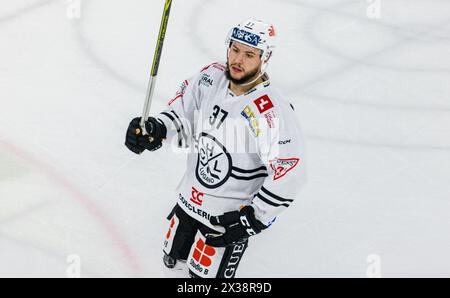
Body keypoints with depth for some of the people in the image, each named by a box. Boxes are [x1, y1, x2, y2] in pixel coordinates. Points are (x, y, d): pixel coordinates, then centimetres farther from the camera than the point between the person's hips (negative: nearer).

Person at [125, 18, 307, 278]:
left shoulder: (273, 111, -29)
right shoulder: (211, 77, -9)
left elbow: (290, 173, -28)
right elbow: (183, 115, 6)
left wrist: (253, 218, -24)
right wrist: (156, 129, -14)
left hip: (231, 215, -7)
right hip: (190, 199, 7)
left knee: (205, 272, 1)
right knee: (174, 261, 22)